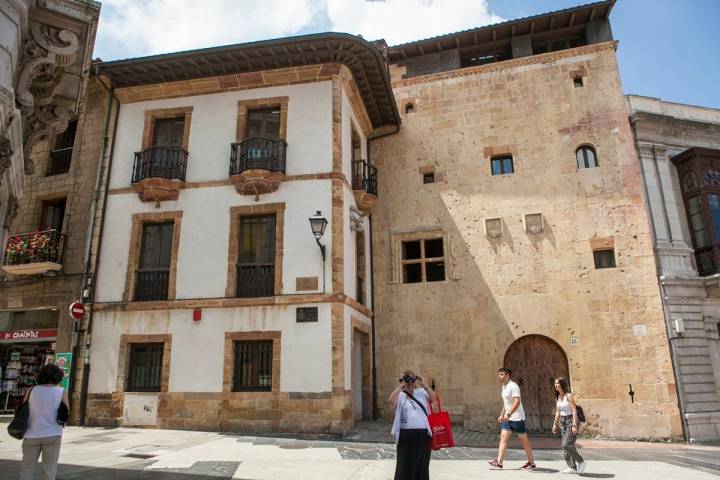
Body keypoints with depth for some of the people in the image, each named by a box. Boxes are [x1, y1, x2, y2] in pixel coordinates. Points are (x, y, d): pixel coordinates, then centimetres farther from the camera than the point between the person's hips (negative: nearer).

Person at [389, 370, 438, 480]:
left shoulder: (421, 393, 7)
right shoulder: (400, 395, -2)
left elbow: (434, 398, -7)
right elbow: (391, 401, -23)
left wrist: (423, 385, -11)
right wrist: (400, 386, -19)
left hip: (423, 434, 3)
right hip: (406, 434, -3)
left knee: (421, 463, 14)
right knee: (405, 464, 5)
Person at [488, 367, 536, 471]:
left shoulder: (513, 386, -17)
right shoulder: (504, 387, 11)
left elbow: (517, 402, -28)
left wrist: (508, 414, -34)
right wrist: (501, 415, 20)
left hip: (517, 418, -8)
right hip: (508, 418, 9)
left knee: (524, 441, 4)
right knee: (503, 438, 0)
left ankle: (531, 463, 18)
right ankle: (499, 463, -2)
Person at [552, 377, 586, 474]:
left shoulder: (569, 395, -13)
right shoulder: (557, 397, 8)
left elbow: (574, 411, -17)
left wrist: (574, 425, -22)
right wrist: (555, 424, 13)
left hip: (571, 421, -8)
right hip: (562, 422, 8)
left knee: (567, 444, -14)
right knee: (565, 445, 5)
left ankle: (580, 461, 5)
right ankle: (572, 467, 13)